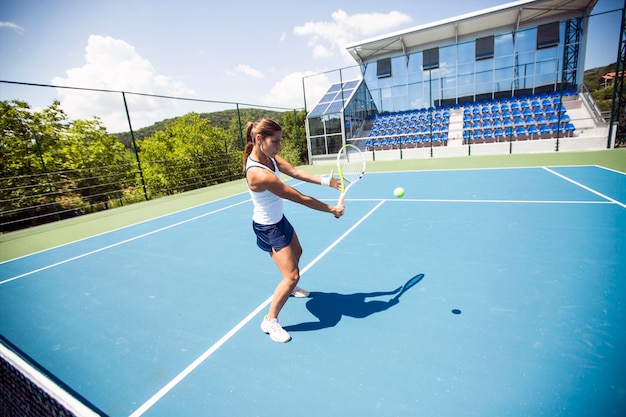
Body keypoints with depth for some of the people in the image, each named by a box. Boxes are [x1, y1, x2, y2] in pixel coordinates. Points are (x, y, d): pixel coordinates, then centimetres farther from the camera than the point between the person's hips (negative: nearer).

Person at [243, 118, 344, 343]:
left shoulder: (269, 157, -8)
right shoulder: (259, 174, -36)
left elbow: (295, 172, -12)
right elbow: (301, 198, -32)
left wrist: (324, 180, -26)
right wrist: (332, 209, -23)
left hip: (279, 220, 10)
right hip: (268, 229, -10)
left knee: (296, 252, 29)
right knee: (292, 275, -10)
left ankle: (289, 287, 56)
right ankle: (270, 321, 12)